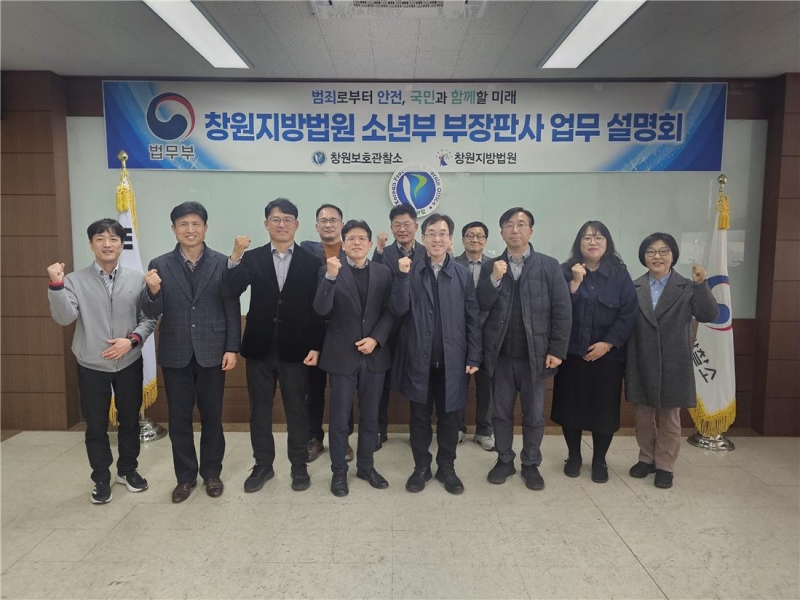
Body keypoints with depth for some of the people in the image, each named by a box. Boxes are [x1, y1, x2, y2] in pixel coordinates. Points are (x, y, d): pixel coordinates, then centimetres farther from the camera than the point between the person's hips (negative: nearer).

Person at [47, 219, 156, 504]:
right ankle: (101, 479, 27)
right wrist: (56, 285, -27)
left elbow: (149, 318, -1)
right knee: (96, 426, 9)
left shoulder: (136, 279, -2)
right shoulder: (76, 280, -5)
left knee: (129, 420, 14)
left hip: (129, 364, 1)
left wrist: (132, 340, -16)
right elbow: (64, 317, -16)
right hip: (92, 366, -1)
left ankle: (127, 470, 35)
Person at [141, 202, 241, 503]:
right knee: (179, 419, 11)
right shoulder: (159, 265, 0)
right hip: (175, 354, 1)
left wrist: (232, 348, -7)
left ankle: (211, 473, 28)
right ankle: (185, 476, 27)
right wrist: (153, 292, -23)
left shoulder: (223, 263, -3)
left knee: (212, 416, 11)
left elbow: (232, 309, -2)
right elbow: (152, 313, -2)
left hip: (211, 351, -1)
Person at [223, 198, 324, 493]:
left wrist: (316, 346, -7)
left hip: (296, 349, -1)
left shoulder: (311, 262, -2)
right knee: (259, 410, 12)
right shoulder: (251, 258, 2)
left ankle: (299, 466, 25)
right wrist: (235, 257, -26)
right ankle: (263, 465, 28)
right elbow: (231, 291, -12)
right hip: (260, 348, 2)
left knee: (297, 410, 10)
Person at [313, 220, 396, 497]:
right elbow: (321, 310, -16)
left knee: (370, 416, 13)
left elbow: (389, 312, 2)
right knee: (340, 418, 7)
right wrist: (330, 276, -27)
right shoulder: (331, 270, -4)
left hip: (374, 354, 3)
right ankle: (339, 470, 22)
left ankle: (366, 466, 29)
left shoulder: (383, 273, 4)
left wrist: (375, 339, -12)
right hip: (342, 355, -2)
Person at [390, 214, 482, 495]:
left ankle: (447, 468, 28)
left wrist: (473, 357, -2)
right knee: (420, 414, 11)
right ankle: (421, 467, 27)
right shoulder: (410, 270, 0)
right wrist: (403, 276, -20)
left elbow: (473, 319, 2)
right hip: (418, 357, 0)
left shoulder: (463, 274, 3)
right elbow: (399, 309, -10)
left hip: (452, 358, 1)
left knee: (449, 415, 11)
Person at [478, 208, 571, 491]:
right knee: (501, 412, 13)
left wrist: (557, 350, -9)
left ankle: (531, 464, 27)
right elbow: (481, 306, -7)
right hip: (500, 354, 1)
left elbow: (562, 311, -4)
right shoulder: (491, 266, 3)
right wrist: (495, 279, -21)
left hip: (536, 354, -1)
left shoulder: (549, 266, -1)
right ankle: (504, 460, 29)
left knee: (534, 414, 11)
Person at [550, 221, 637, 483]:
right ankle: (574, 457, 26)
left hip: (607, 355, 0)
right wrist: (575, 283, -19)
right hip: (571, 353, 0)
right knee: (571, 407, 7)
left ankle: (599, 461, 25)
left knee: (604, 409, 6)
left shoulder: (620, 275, 1)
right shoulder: (565, 272, 1)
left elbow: (628, 315, -4)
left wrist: (607, 344, -11)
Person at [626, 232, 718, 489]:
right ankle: (647, 459, 33)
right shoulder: (634, 288, 0)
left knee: (669, 418, 12)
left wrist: (701, 284, -23)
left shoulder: (687, 288, -2)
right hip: (641, 365, 2)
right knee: (642, 416, 14)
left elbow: (709, 315, -13)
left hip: (673, 365, -1)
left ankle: (665, 466, 26)